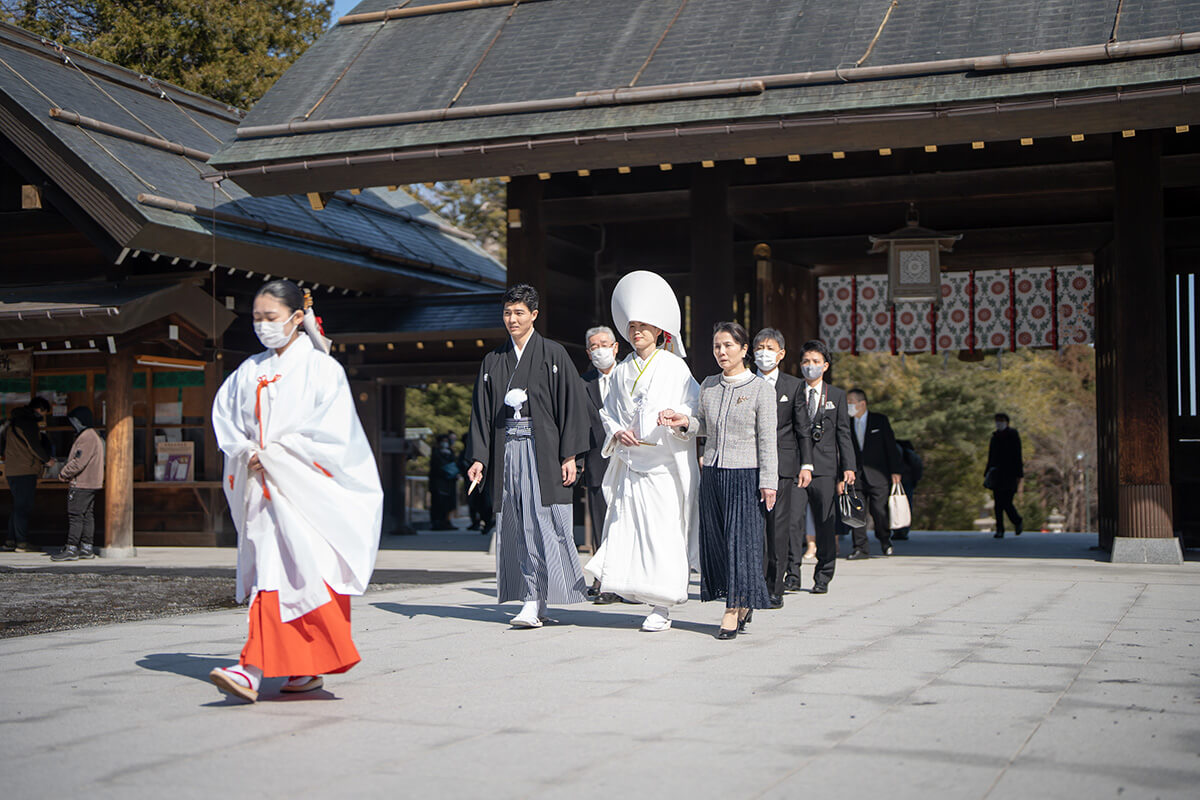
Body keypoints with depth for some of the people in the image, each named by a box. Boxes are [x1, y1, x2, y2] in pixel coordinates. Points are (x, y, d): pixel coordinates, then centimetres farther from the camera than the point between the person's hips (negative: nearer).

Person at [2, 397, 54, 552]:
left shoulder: (14, 422, 21)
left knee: (18, 506, 13)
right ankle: (22, 542, -8)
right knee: (24, 506, -8)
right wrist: (47, 460, -1)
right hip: (25, 471, -10)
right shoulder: (29, 422, -10)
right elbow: (34, 446, -16)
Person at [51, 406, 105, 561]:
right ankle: (87, 548, 15)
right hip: (92, 484, 10)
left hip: (81, 484, -10)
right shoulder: (93, 436, 18)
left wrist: (64, 473, -11)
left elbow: (79, 462, -21)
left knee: (75, 515, -8)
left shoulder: (87, 437, -16)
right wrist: (67, 465, 12)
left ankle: (71, 550, -8)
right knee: (87, 515, 11)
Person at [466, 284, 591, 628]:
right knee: (517, 527, 3)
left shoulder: (553, 354, 1)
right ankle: (534, 602, 8)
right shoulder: (493, 361, 13)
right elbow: (481, 412, 12)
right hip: (507, 451, 4)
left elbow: (572, 404, -3)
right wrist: (479, 458, 3)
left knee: (541, 522, -9)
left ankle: (535, 603, -7)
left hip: (542, 450, -4)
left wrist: (569, 455, -10)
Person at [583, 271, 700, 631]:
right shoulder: (623, 370, 12)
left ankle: (661, 608, 0)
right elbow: (608, 411, 17)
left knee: (662, 532, -4)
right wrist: (617, 432, -3)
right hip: (629, 463, 4)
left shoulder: (674, 367, -1)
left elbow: (694, 408, -3)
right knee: (624, 528, -1)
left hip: (664, 465, -4)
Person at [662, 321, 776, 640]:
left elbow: (768, 440, -5)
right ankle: (742, 605, 19)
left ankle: (733, 610, 2)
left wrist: (768, 482, -9)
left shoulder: (761, 389, -4)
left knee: (741, 538, -4)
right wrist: (685, 422, -7)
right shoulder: (708, 386, 9)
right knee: (715, 538, 6)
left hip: (746, 475, -5)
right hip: (712, 473, 5)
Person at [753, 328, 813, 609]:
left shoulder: (793, 386, 9)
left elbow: (803, 429, 9)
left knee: (778, 527, -2)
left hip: (783, 464, 0)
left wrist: (806, 465, 3)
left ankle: (775, 588, 4)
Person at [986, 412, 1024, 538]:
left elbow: (1017, 456, -9)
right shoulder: (995, 437, 12)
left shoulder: (1013, 435, -4)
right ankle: (999, 530, 1)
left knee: (1007, 503, -7)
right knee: (998, 503, -1)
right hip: (997, 474, 5)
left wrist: (1019, 475, -14)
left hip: (1010, 474, -5)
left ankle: (1017, 521, 20)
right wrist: (987, 474, 12)